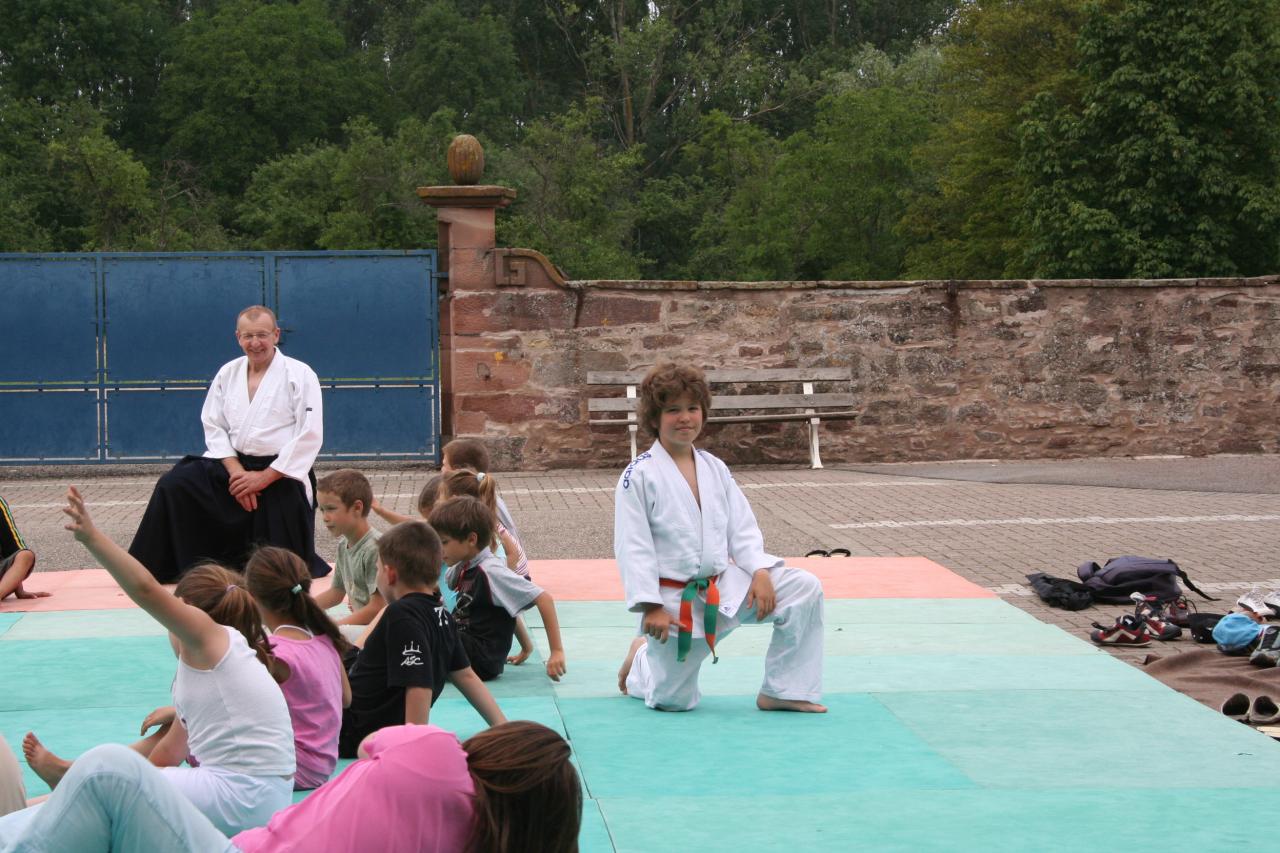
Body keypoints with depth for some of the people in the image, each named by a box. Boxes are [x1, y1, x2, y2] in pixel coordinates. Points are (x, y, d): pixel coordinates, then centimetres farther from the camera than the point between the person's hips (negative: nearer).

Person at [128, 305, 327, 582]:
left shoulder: (300, 375, -8)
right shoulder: (228, 373, 6)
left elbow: (309, 435, -14)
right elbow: (214, 425, 6)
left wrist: (264, 477, -17)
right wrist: (236, 472, -11)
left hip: (280, 474, -4)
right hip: (235, 466, 4)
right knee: (174, 486, -17)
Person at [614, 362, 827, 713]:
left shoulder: (715, 469, 5)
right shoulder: (639, 476, -12)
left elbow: (742, 528, 4)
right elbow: (633, 547, -15)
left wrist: (761, 572, -13)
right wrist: (650, 607, -20)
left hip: (723, 587, 5)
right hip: (673, 600, -5)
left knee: (805, 589, -13)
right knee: (673, 700, 1)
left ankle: (780, 692, -3)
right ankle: (641, 660, 38)